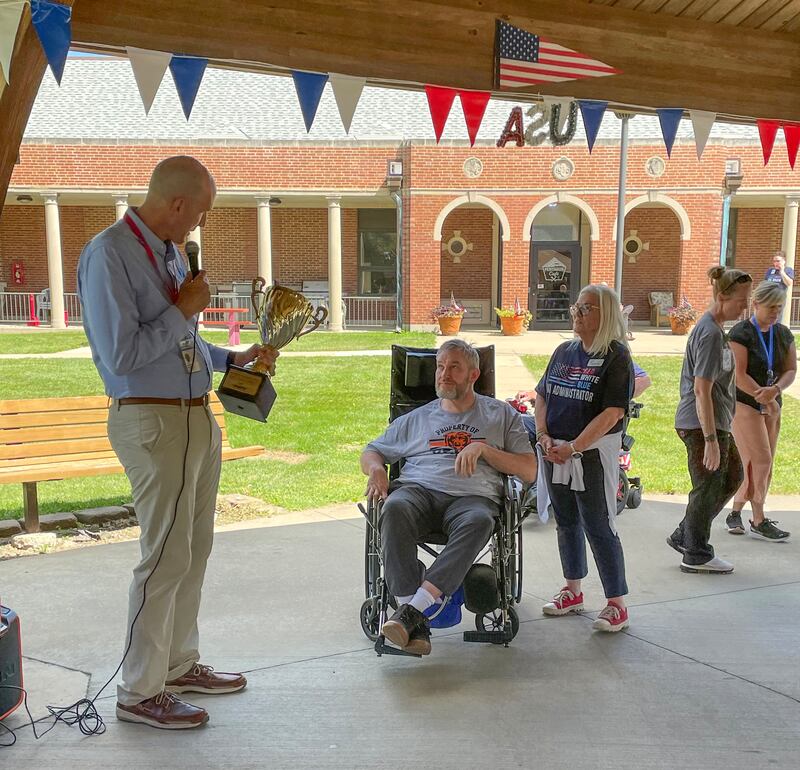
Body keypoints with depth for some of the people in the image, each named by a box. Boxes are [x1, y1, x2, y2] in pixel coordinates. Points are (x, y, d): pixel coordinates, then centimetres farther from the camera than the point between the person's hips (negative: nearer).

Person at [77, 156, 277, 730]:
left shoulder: (170, 252, 12)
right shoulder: (109, 254, -14)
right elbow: (121, 355, -21)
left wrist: (235, 358, 12)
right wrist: (183, 311, -14)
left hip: (197, 417, 9)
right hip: (152, 422, -9)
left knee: (195, 549, 16)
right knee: (168, 556, -3)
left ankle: (179, 664, 33)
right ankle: (140, 693, 14)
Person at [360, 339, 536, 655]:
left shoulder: (501, 414, 22)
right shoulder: (417, 418, 28)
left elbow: (529, 470, 13)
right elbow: (371, 451, 31)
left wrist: (482, 448, -1)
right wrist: (376, 469, 6)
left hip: (472, 496, -1)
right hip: (417, 489, 2)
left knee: (478, 522, -40)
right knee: (395, 509, -37)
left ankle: (411, 610, -43)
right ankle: (416, 625, -40)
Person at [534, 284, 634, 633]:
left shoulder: (616, 356, -9)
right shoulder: (564, 351, 10)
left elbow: (612, 413, -16)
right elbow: (541, 396, 13)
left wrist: (573, 448, -19)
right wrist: (544, 437, -3)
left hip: (593, 454, -6)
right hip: (555, 453, 6)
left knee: (599, 528, -3)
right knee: (566, 523, 16)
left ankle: (617, 605, 8)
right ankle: (573, 591, 32)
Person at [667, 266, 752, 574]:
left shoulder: (711, 328, 12)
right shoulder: (711, 334, -20)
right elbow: (702, 390, -24)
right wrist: (711, 439, -24)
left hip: (715, 422, 10)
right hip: (702, 425, -10)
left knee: (732, 475, 20)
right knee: (708, 488, 2)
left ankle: (684, 536, 26)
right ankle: (697, 555, 18)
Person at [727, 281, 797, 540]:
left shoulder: (783, 334, 9)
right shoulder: (741, 333, -11)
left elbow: (791, 369, 6)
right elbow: (739, 375, -16)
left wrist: (775, 390, -14)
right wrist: (766, 399, -15)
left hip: (771, 407, 6)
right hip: (743, 404, -6)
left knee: (753, 464, 7)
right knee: (760, 460, -10)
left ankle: (735, 512, 21)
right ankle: (759, 521, -1)